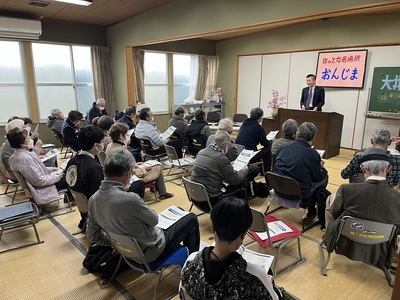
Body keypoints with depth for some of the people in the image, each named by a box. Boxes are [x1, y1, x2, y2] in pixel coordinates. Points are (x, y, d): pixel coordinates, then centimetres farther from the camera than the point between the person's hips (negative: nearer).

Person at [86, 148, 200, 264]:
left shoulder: (93, 199, -11)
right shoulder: (130, 199, -35)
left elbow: (93, 236, 1)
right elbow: (154, 220, -15)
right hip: (152, 253, -7)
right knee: (191, 218, 10)